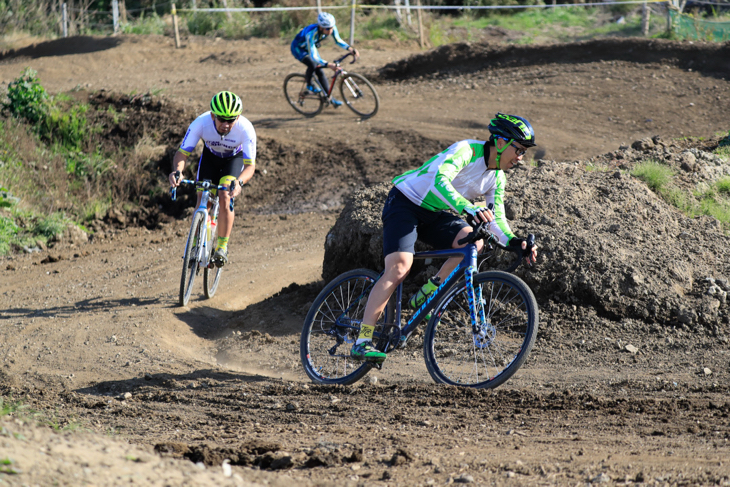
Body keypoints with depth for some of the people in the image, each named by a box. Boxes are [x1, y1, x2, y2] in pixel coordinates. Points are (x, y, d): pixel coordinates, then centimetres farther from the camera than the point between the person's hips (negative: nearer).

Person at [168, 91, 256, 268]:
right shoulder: (201, 123, -35)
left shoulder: (246, 129, -38)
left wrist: (239, 182, -59)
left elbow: (250, 165, -38)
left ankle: (222, 246, -6)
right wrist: (177, 170, -53)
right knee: (202, 201, -7)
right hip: (210, 156, 2)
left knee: (225, 198, -22)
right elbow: (182, 152, -31)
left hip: (235, 158, -2)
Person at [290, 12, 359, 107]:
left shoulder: (332, 27, -26)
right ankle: (309, 84, -4)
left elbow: (338, 41, -15)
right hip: (298, 48, -6)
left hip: (311, 46, 6)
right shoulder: (311, 34, -43)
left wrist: (350, 48, -34)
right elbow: (313, 56, -46)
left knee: (320, 71, -1)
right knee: (312, 64, -30)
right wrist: (328, 64, -60)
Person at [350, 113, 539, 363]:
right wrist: (469, 209, -53)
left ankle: (425, 296, -6)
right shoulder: (466, 150, -24)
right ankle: (362, 342, -26)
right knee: (399, 267, -25)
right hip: (405, 203, -7)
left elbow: (495, 218, 5)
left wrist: (513, 242, -14)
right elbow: (440, 181, -40)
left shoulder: (497, 178, 2)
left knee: (473, 241, -21)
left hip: (435, 215, 7)